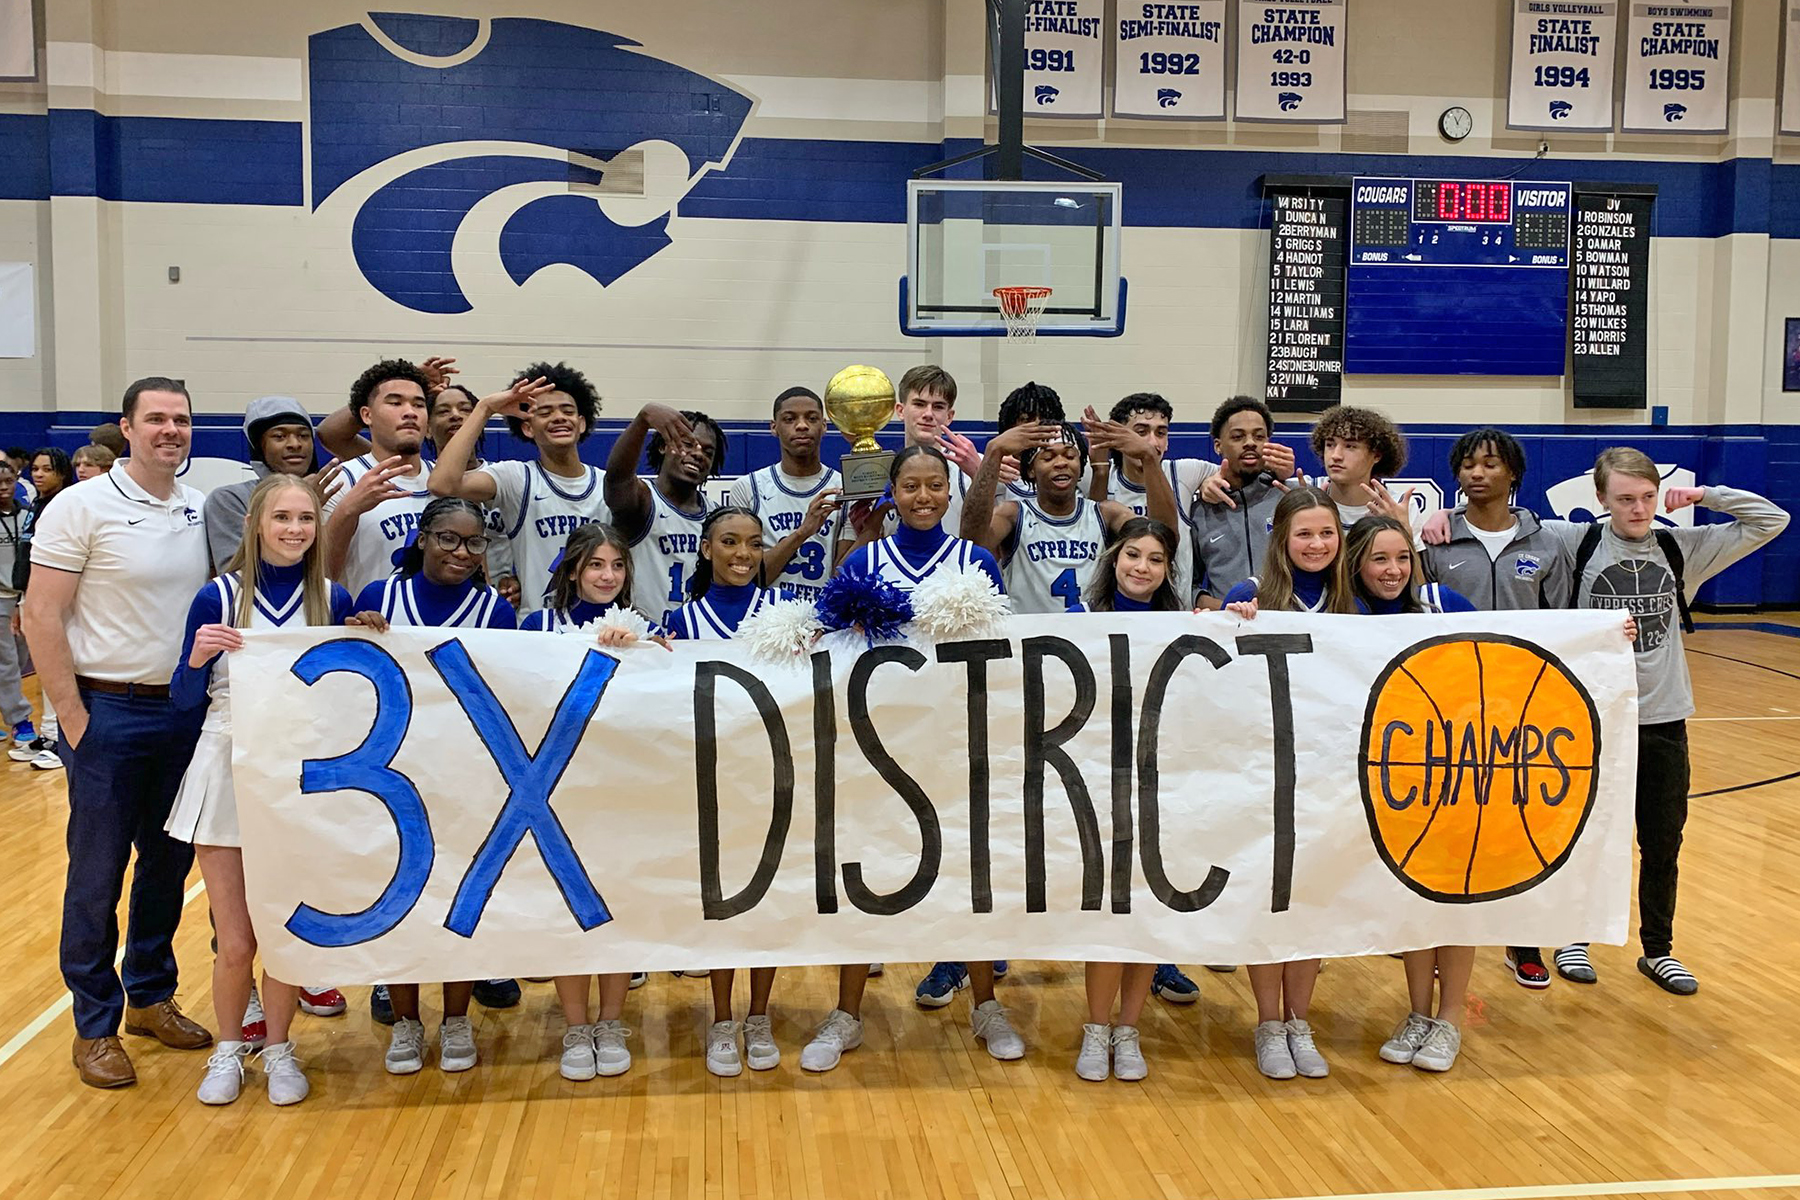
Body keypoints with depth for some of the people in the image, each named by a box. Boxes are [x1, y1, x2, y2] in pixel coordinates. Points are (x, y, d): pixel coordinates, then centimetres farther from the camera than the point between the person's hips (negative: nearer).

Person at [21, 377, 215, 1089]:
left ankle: (150, 996, 30)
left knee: (169, 864, 14)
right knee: (97, 873, 3)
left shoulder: (202, 509, 5)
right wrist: (73, 720, -12)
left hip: (186, 711, 5)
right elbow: (41, 616, -11)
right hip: (109, 712, -5)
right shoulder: (82, 507, -9)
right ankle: (95, 1024, 17)